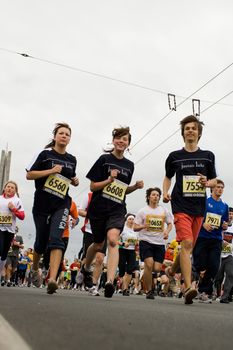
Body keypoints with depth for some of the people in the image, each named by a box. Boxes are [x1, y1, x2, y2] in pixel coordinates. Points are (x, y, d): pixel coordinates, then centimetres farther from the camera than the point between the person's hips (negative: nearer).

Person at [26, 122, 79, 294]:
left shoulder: (72, 160, 11)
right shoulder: (45, 154, -1)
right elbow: (29, 175, -5)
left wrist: (75, 181, 6)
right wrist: (51, 170, -15)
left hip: (61, 204, 2)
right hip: (42, 204, -1)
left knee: (56, 239, -19)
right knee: (41, 241, 10)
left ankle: (52, 279, -29)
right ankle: (35, 269, 40)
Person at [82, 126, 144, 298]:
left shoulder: (129, 165, 10)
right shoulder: (104, 159, -2)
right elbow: (93, 186, -4)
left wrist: (136, 186, 0)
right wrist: (110, 180, -19)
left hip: (117, 210, 1)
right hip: (98, 208, -1)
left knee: (113, 239, -24)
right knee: (99, 244, 15)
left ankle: (110, 281, -33)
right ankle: (86, 268, 46)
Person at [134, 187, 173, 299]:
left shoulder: (164, 210, 9)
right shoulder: (142, 211, 3)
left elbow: (170, 223, 19)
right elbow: (135, 227, 3)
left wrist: (167, 231, -1)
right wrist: (143, 226, -18)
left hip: (160, 242, 3)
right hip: (146, 240, -3)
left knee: (157, 269, -6)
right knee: (149, 263, -19)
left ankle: (145, 275, 30)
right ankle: (149, 291, -3)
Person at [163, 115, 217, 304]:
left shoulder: (208, 156, 9)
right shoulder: (174, 156, 6)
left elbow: (214, 180, 15)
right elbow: (168, 177, 19)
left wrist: (207, 183, -8)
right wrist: (165, 192, 2)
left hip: (199, 207, 3)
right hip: (181, 205, -3)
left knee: (189, 246, 12)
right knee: (187, 243, -18)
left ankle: (173, 269, 40)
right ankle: (188, 287, -22)